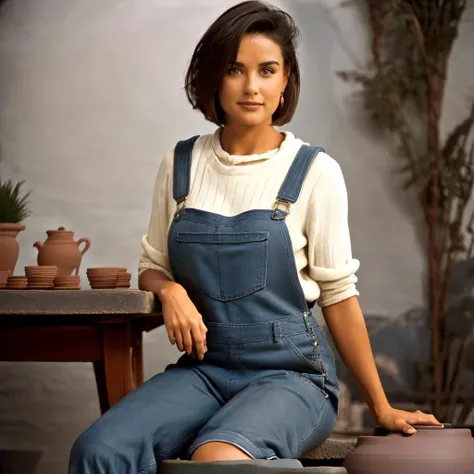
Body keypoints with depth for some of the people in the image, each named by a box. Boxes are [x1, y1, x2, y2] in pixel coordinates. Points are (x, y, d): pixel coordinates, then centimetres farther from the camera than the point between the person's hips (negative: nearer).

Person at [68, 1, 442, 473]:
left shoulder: (314, 172, -2)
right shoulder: (180, 164, 8)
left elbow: (338, 294, 3)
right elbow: (152, 267, 17)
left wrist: (380, 407, 5)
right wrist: (170, 291, -8)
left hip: (290, 370, -3)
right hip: (204, 367, 3)